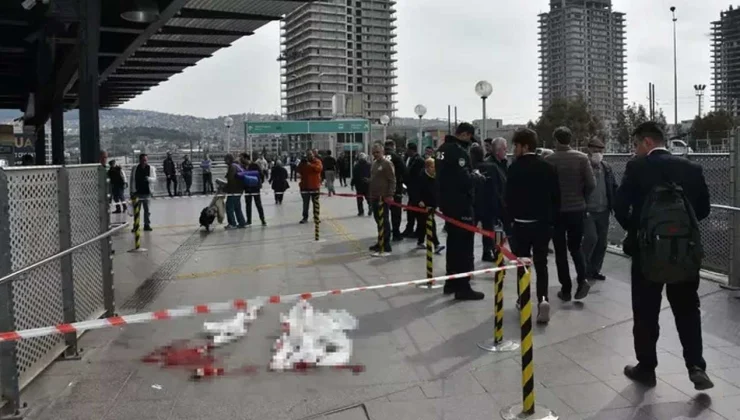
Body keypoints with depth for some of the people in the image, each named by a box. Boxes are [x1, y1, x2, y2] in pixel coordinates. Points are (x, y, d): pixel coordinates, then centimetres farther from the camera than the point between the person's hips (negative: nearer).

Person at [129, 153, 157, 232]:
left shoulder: (151, 168, 0)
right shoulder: (134, 169, 2)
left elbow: (154, 179, -8)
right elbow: (132, 180, 8)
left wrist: (148, 178, -31)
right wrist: (131, 191, 6)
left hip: (146, 193, 0)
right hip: (137, 193, 0)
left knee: (147, 210, 8)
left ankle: (147, 225, 17)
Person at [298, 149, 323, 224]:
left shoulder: (317, 161, -1)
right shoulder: (303, 162, 6)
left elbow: (319, 168, -19)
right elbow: (299, 171, 2)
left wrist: (311, 165, -30)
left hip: (315, 186, -2)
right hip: (305, 186, 2)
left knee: (315, 203, 8)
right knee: (305, 203, 5)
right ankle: (305, 217, 10)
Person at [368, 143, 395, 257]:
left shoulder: (387, 163, -10)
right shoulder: (374, 163, 16)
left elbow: (392, 180, -15)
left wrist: (390, 195, -20)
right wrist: (369, 194, 21)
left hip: (383, 197, -9)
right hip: (374, 197, 9)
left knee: (383, 222, -8)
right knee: (378, 221, 15)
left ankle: (386, 247, -7)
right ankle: (381, 243, 26)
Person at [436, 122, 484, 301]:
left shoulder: (442, 149, 11)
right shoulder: (459, 151, -19)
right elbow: (464, 180, -25)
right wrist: (476, 176, -7)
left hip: (447, 202, 10)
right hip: (460, 204, -10)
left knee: (453, 241, 17)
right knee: (464, 244, -5)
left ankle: (451, 282, 25)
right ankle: (462, 287, -4)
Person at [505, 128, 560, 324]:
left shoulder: (516, 167, -10)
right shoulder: (548, 167, 3)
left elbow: (509, 197, -10)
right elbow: (556, 196, 5)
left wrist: (510, 218, 3)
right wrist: (552, 219, 13)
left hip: (521, 223, -3)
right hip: (543, 223, 3)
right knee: (541, 263, 7)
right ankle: (543, 298, -11)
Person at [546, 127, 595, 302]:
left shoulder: (549, 160, -9)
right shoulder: (582, 157, -4)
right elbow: (591, 184, -6)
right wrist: (581, 197, 12)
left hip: (556, 210, -2)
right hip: (577, 209, 2)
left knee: (560, 251, 8)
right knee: (575, 247, 17)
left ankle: (566, 289, 9)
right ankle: (582, 279, -2)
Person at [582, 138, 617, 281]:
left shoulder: (606, 168, 9)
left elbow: (613, 188, 14)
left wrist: (615, 206, 3)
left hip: (603, 211, 6)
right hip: (587, 211, -6)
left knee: (601, 242, 7)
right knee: (591, 238, -15)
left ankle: (594, 270, 19)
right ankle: (582, 268, 3)